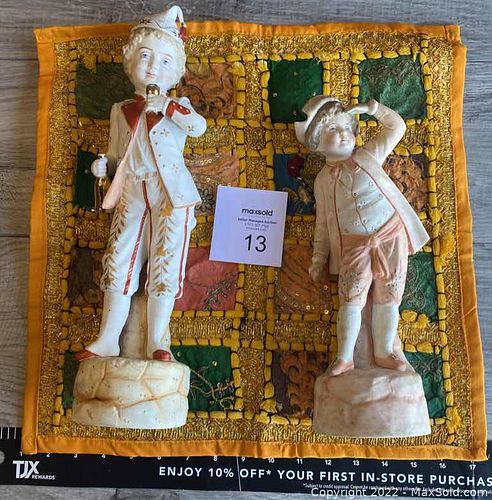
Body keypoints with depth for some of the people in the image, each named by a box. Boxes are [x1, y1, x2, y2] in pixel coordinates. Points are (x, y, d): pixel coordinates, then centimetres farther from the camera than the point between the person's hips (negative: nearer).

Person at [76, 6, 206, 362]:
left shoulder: (177, 106, 7)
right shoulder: (121, 111, 16)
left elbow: (199, 126, -16)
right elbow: (116, 154, 19)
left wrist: (167, 105, -18)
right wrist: (103, 165, 0)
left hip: (171, 197, -3)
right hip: (131, 196, 4)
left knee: (165, 264, -4)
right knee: (119, 262, 2)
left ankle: (157, 341, 5)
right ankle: (108, 340, 11)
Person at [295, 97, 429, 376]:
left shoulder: (368, 155, 11)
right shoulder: (323, 180, 10)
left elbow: (397, 127, 17)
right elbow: (323, 222, 12)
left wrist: (371, 108, 8)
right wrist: (318, 258, 9)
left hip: (391, 236, 1)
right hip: (353, 246, 0)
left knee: (388, 298, 3)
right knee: (351, 299, -8)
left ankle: (384, 353, 15)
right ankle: (345, 358, 2)